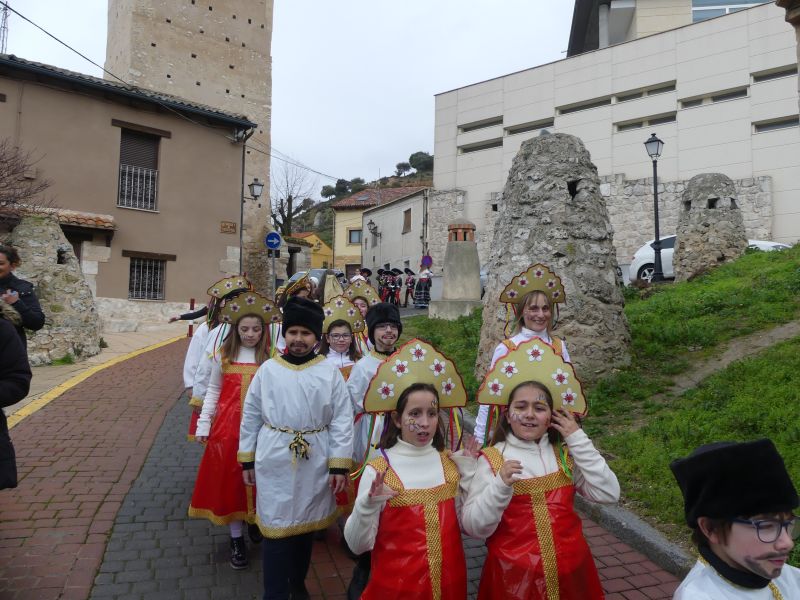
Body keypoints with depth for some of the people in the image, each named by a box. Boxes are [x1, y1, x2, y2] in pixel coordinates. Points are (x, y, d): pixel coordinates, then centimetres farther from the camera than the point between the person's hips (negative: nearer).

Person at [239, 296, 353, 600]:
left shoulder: (330, 372, -5)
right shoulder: (268, 369, -2)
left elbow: (342, 420, -5)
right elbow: (251, 416, 4)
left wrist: (340, 464, -9)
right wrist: (247, 459, 5)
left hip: (315, 462, 1)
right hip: (274, 461, 0)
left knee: (306, 523, 18)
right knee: (275, 525, 4)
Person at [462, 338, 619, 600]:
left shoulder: (565, 455, 1)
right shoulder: (492, 459, -10)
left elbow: (609, 494, -9)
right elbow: (474, 527, -13)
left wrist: (578, 440, -10)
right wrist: (501, 485, -28)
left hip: (568, 572, 3)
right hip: (515, 576, -3)